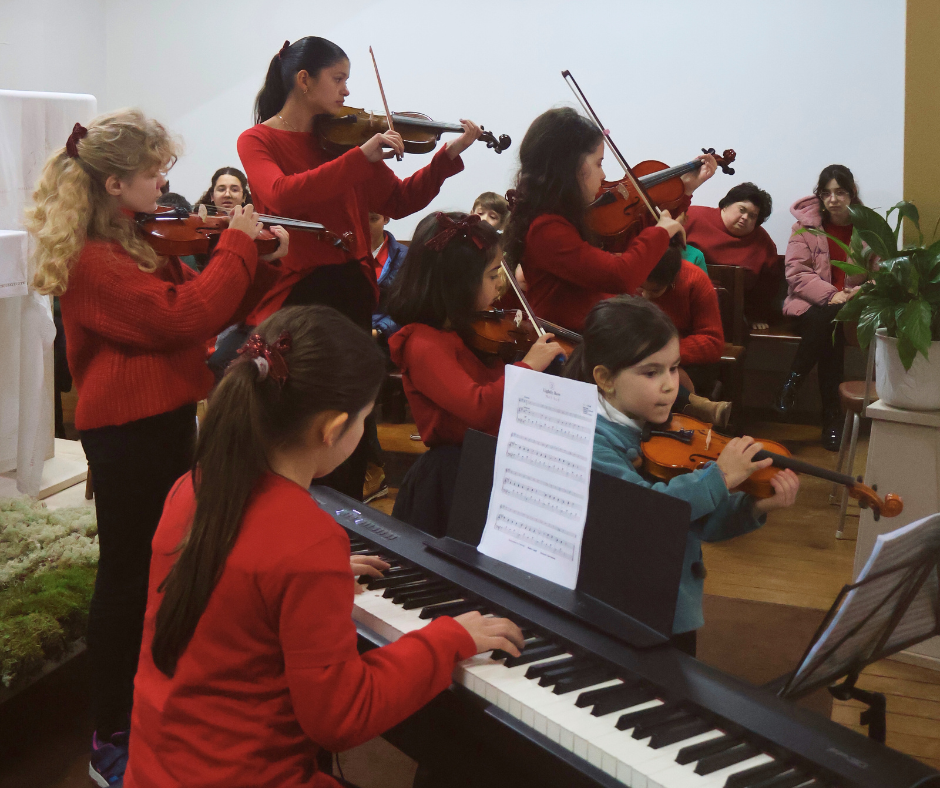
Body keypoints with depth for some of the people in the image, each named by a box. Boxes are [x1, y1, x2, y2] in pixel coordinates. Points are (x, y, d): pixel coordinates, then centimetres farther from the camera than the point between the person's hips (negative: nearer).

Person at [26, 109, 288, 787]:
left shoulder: (141, 244, 11)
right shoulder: (94, 260, -18)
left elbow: (209, 309, 11)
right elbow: (185, 316, -28)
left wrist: (259, 266, -2)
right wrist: (237, 247, -18)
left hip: (165, 421, 9)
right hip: (127, 433, -9)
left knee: (161, 566, 19)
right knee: (128, 575, 0)